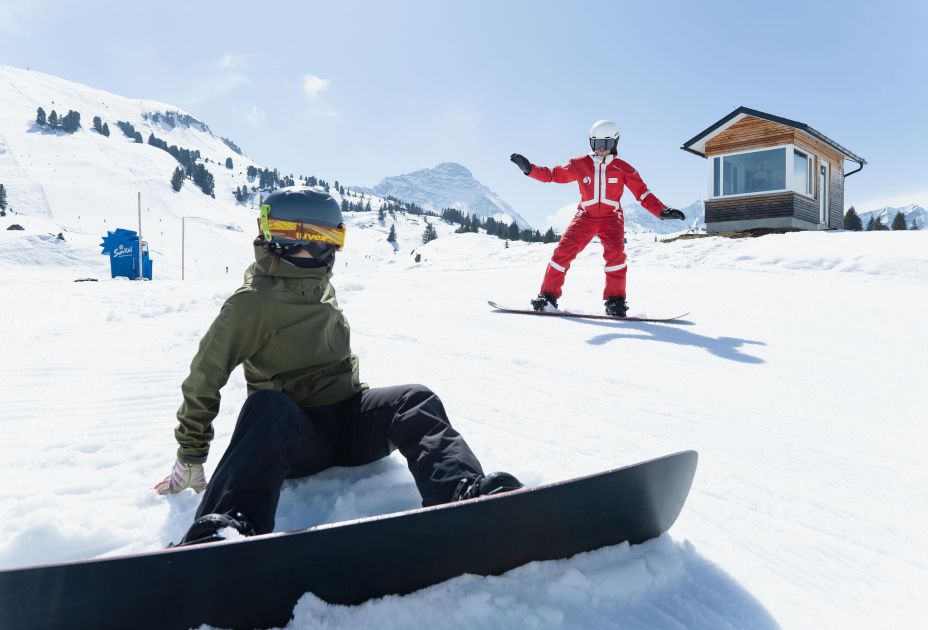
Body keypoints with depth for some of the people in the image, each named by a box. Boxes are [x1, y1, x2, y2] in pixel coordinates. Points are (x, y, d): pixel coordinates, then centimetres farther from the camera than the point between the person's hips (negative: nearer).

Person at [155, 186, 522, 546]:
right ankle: (224, 528, -55)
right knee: (266, 406, -39)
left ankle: (468, 499, -50)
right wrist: (190, 457, -3)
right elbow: (205, 378, -5)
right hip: (294, 436, -5)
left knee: (416, 401, -25)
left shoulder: (323, 291, 12)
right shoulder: (252, 304, -7)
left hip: (350, 422, 5)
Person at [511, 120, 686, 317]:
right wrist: (529, 169, -1)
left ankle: (615, 301, -13)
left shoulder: (623, 168, 0)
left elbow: (642, 193, -2)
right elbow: (553, 174, 10)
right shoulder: (579, 165, 3)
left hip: (611, 217, -1)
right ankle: (548, 295, -5)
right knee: (564, 251, -15)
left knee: (615, 253, -24)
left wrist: (662, 211, -15)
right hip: (585, 216, 1)